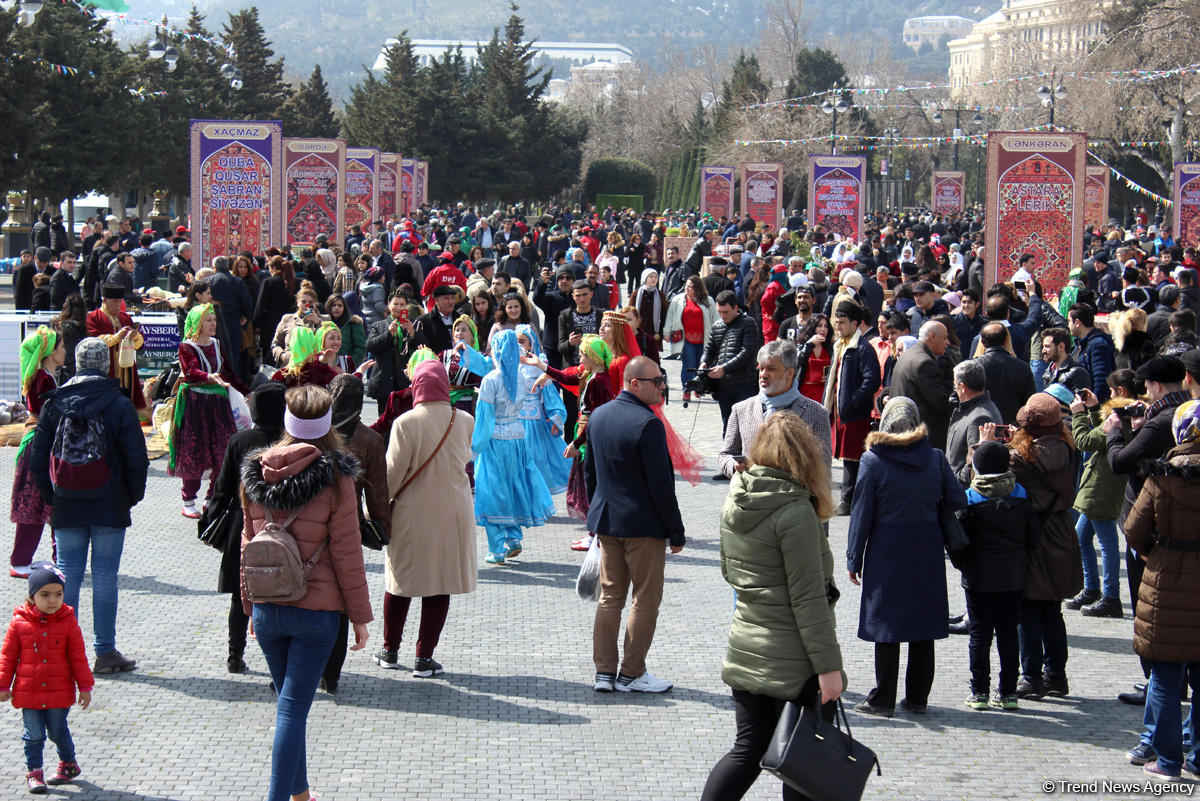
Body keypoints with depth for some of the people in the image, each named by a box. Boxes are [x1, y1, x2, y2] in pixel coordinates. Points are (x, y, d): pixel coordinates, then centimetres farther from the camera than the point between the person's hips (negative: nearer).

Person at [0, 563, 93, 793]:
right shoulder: (20, 622, -6)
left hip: (59, 694, 0)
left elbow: (78, 656, 0)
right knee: (34, 735, 4)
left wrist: (85, 687, 1)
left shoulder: (68, 622, -5)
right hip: (28, 693, 0)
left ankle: (69, 765, 31)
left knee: (58, 731, 10)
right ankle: (34, 773, 16)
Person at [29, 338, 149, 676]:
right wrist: (133, 495, 7)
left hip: (67, 508, 2)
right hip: (110, 508, -2)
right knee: (105, 577, 2)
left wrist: (50, 495, 15)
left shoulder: (54, 405, 1)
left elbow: (38, 458, 4)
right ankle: (105, 653, 4)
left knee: (68, 575, 7)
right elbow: (136, 458, -7)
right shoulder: (120, 405, -6)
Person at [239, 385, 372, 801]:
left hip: (267, 608, 4)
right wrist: (360, 616, 0)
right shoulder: (334, 477, -10)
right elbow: (346, 552, -8)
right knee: (293, 709, -3)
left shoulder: (255, 473, 2)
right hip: (316, 610, -4)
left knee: (289, 703, 19)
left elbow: (248, 543, 10)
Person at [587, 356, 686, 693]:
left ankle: (604, 671, 14)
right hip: (643, 524, -7)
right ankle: (631, 674, 7)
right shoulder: (647, 423, -20)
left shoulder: (598, 416, 6)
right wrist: (676, 532, -12)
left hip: (606, 520, 8)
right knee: (646, 599, 4)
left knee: (610, 596, 13)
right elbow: (661, 484, -19)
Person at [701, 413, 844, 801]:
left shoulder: (735, 501, 5)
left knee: (747, 751, 14)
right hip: (794, 660, -7)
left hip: (746, 651, 7)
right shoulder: (796, 511, -18)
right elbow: (808, 598, -19)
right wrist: (828, 664, -17)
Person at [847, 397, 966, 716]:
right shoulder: (935, 458, -2)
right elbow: (957, 501, 0)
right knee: (923, 628, 11)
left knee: (887, 627, 3)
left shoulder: (873, 460, -9)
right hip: (927, 551, 3)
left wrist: (854, 558, 0)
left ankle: (883, 700, 6)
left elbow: (861, 513, -7)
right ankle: (917, 697, 17)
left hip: (886, 553, -3)